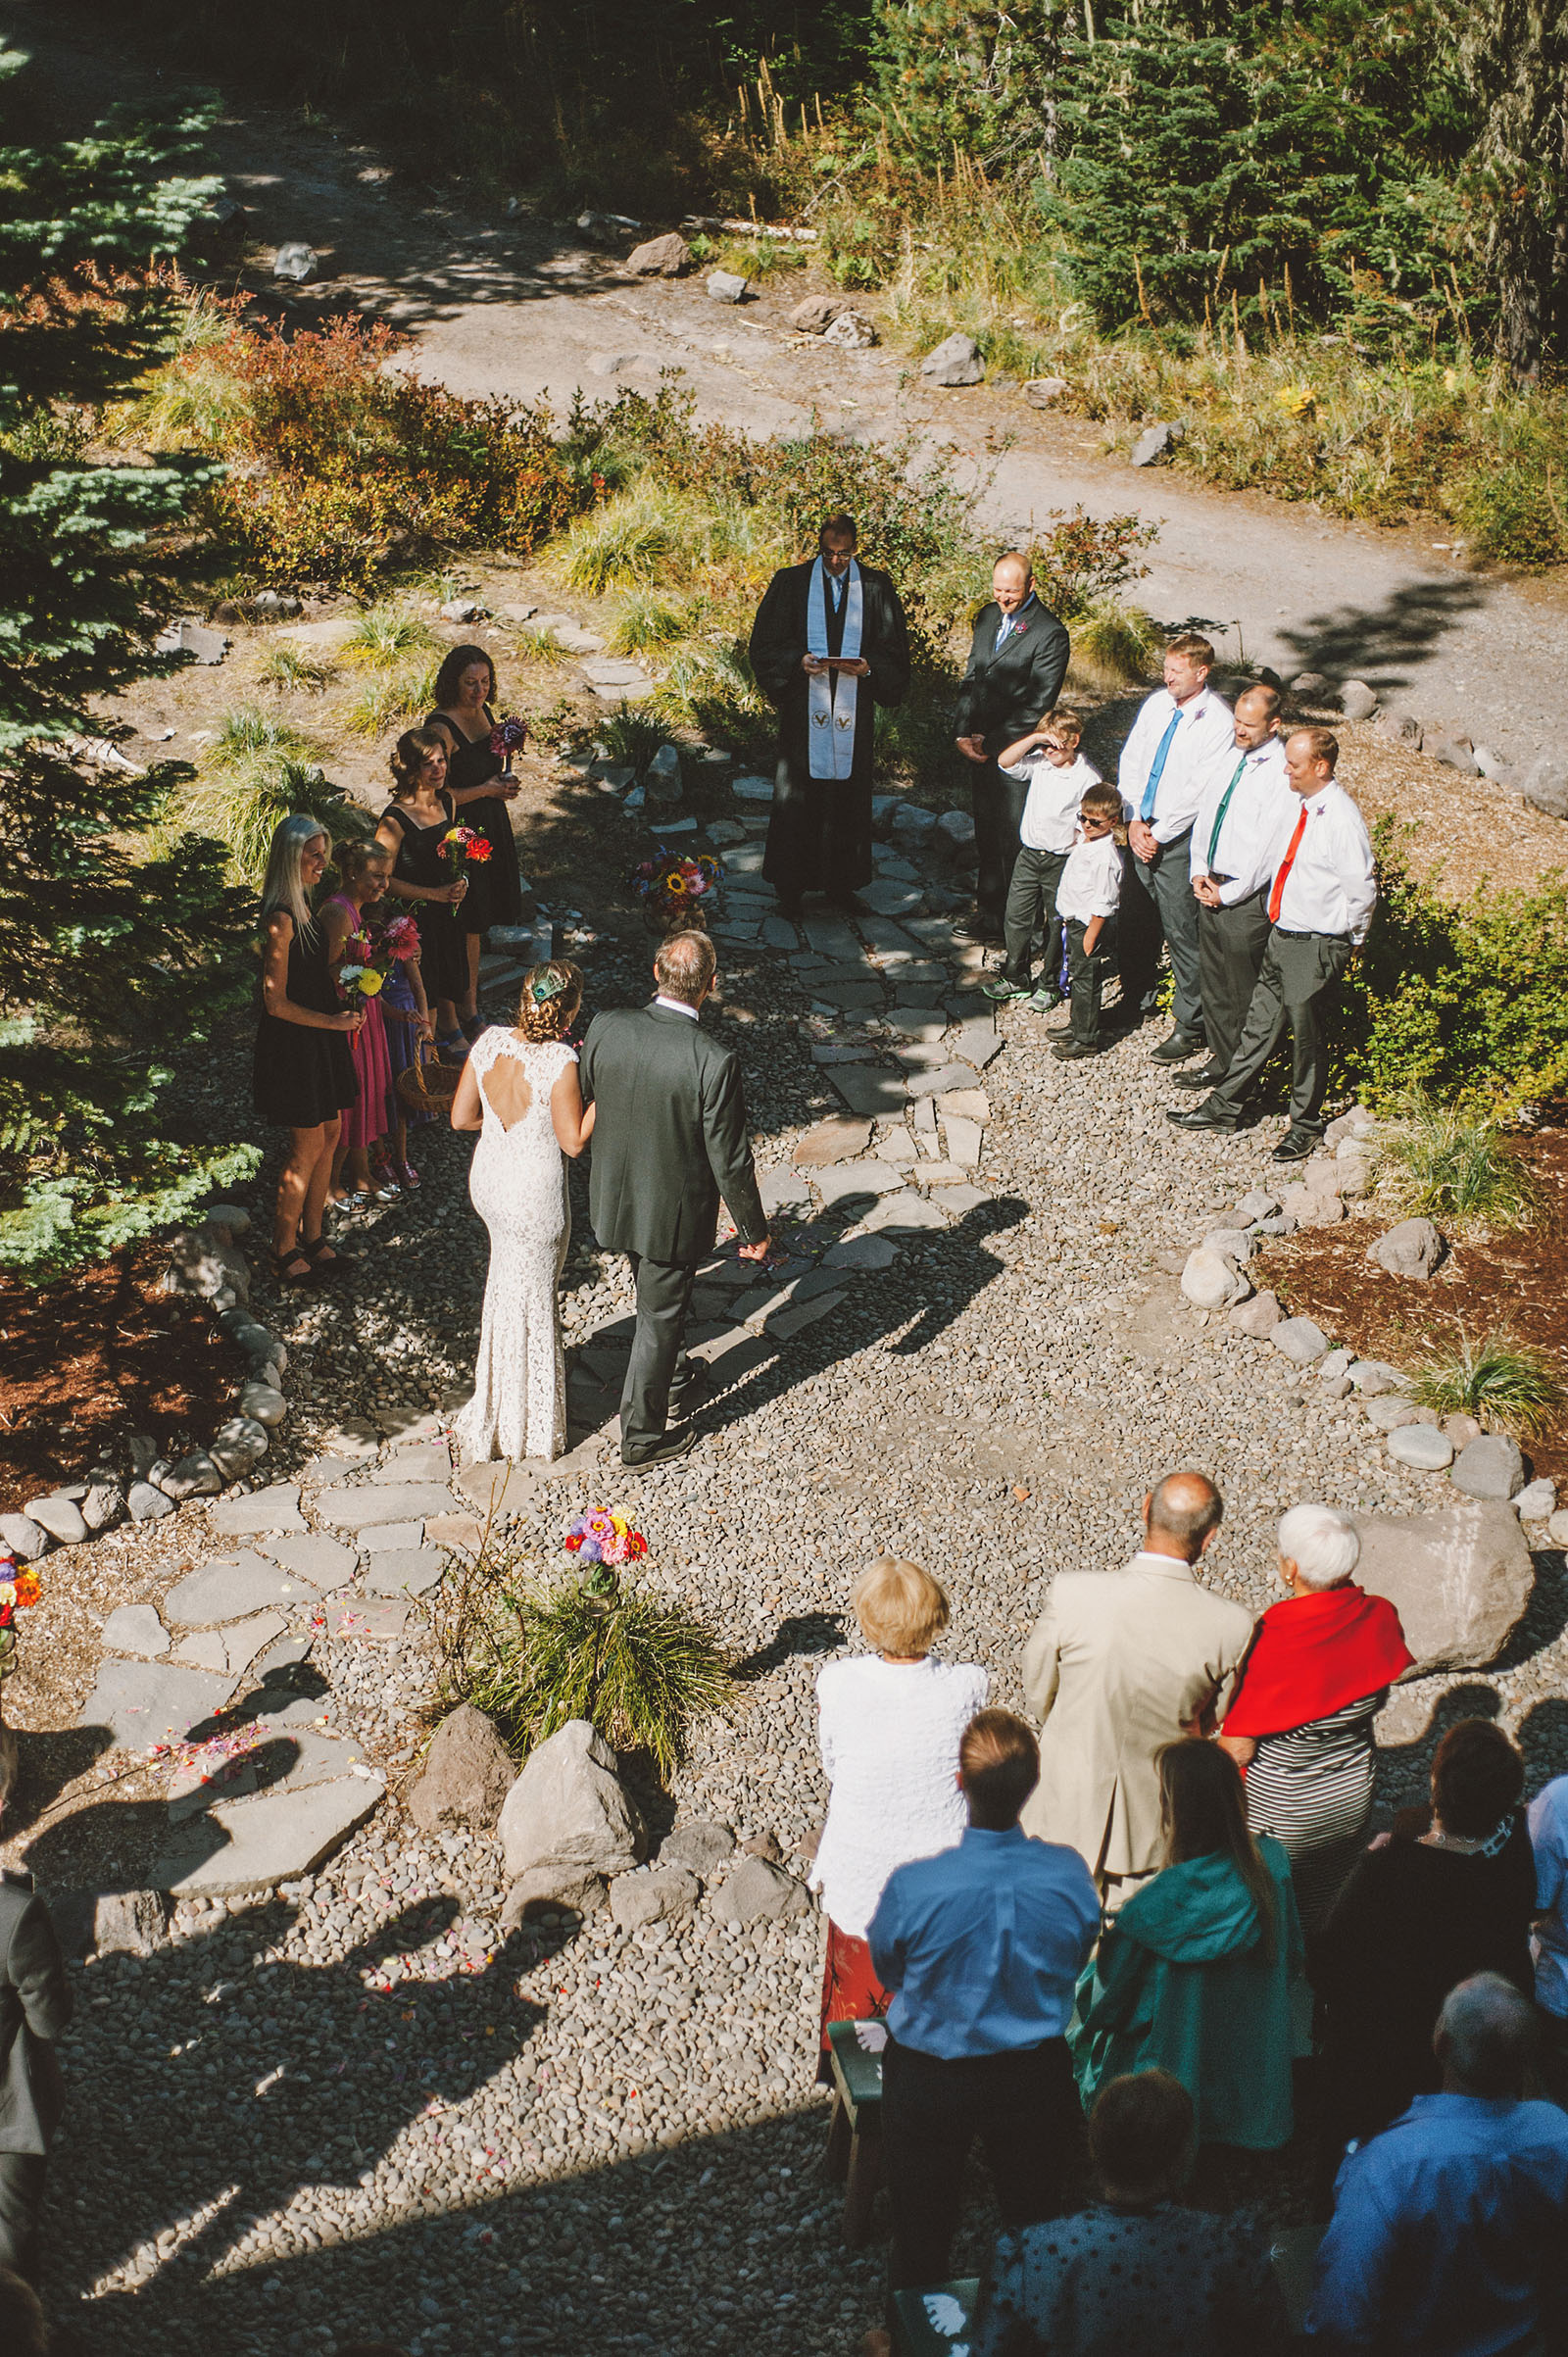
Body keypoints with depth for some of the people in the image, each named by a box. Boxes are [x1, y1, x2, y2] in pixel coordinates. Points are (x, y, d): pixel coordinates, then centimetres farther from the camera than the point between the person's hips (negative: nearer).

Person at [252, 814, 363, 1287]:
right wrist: (335, 1022, -16)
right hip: (293, 1044, -9)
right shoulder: (282, 919, -22)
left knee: (329, 1134, 14)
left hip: (320, 1039, 9)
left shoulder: (303, 906, 8)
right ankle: (284, 1247, 15)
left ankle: (312, 1235, 26)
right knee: (309, 1144, 0)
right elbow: (276, 1003, -22)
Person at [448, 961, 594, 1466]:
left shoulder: (489, 1042, -8)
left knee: (510, 1281, 29)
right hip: (534, 1194, -6)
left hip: (487, 1178, 7)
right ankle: (523, 1422, 29)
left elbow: (461, 1117, 0)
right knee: (529, 1300, 12)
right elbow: (574, 1140, -17)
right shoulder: (560, 1063, -26)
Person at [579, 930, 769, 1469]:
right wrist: (754, 1230, -7)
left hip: (615, 1198, 5)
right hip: (674, 1213, -5)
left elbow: (584, 1104, -1)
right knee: (659, 1319, 15)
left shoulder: (607, 1027, -18)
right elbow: (729, 1160, -21)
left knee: (657, 1299, 30)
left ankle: (674, 1384, 55)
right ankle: (641, 1437, 32)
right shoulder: (714, 1061, -30)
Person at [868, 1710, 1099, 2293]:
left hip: (928, 2081, -2)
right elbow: (1075, 1965, -4)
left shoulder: (912, 1886, -30)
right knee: (1035, 2226, 26)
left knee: (921, 2232, 22)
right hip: (1036, 2079, 2)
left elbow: (887, 1971, -9)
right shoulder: (1069, 1874, -23)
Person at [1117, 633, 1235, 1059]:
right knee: (1135, 920, 17)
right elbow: (1130, 761, 7)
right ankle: (1136, 1000, 37)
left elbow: (1198, 793, -18)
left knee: (1181, 931, -1)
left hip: (1179, 838, -6)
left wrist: (1159, 835, -14)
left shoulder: (1218, 721, -16)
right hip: (1143, 831, 6)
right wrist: (1135, 821, -3)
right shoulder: (1157, 703, 4)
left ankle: (1190, 1027, 10)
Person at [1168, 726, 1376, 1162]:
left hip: (1316, 946, -7)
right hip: (1280, 933, 7)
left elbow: (1361, 890, -15)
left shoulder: (1343, 819, -22)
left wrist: (1350, 942, -4)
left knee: (1306, 1034, 7)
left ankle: (1305, 1125, 24)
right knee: (1260, 1023, 16)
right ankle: (1224, 1108, 28)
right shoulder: (1296, 804, 3)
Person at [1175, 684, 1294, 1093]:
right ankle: (1221, 1057, 32)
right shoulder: (1231, 755, 7)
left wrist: (1227, 893, -14)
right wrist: (1200, 871, 2)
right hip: (1211, 887, 8)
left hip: (1246, 898, -8)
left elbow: (1268, 849, -19)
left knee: (1243, 990, 4)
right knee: (1212, 979, 17)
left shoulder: (1282, 774, -18)